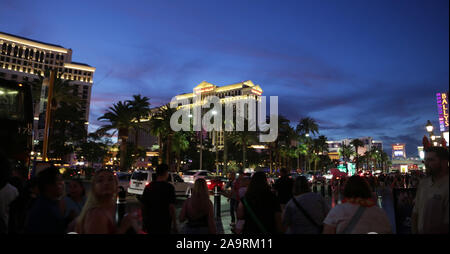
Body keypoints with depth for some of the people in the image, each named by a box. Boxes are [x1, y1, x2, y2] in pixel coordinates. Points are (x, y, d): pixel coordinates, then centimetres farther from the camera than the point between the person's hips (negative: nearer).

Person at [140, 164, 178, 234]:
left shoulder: (148, 187, 2)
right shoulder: (169, 187, -12)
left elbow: (143, 205, 6)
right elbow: (171, 207, -16)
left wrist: (144, 223, 17)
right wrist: (174, 225, -9)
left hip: (150, 223, 4)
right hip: (164, 224, -4)